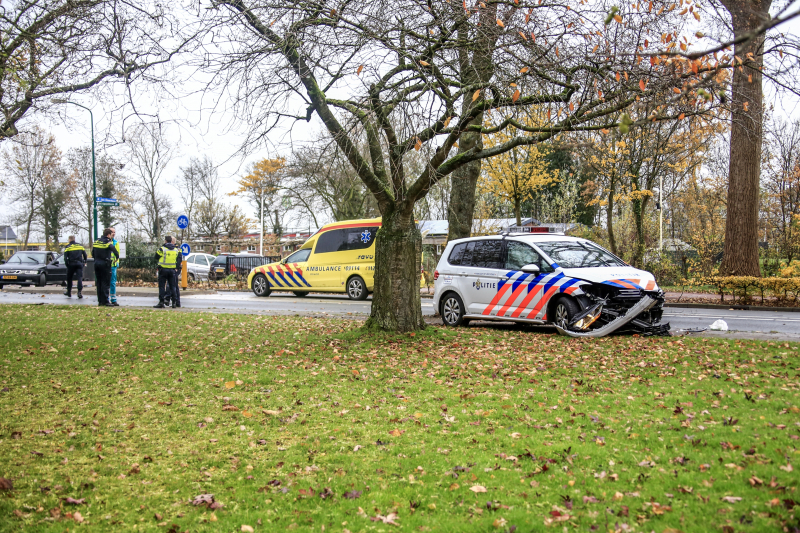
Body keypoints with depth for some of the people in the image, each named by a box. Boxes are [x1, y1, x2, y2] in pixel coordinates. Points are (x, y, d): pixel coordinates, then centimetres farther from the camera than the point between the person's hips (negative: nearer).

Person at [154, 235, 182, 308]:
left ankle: (161, 302, -4)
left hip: (163, 270, -4)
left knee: (162, 286, 1)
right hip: (172, 270, 4)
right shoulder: (176, 250, 6)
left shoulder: (162, 249, -7)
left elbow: (156, 257, 3)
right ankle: (174, 302, 9)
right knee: (172, 286, 10)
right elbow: (179, 259, 9)